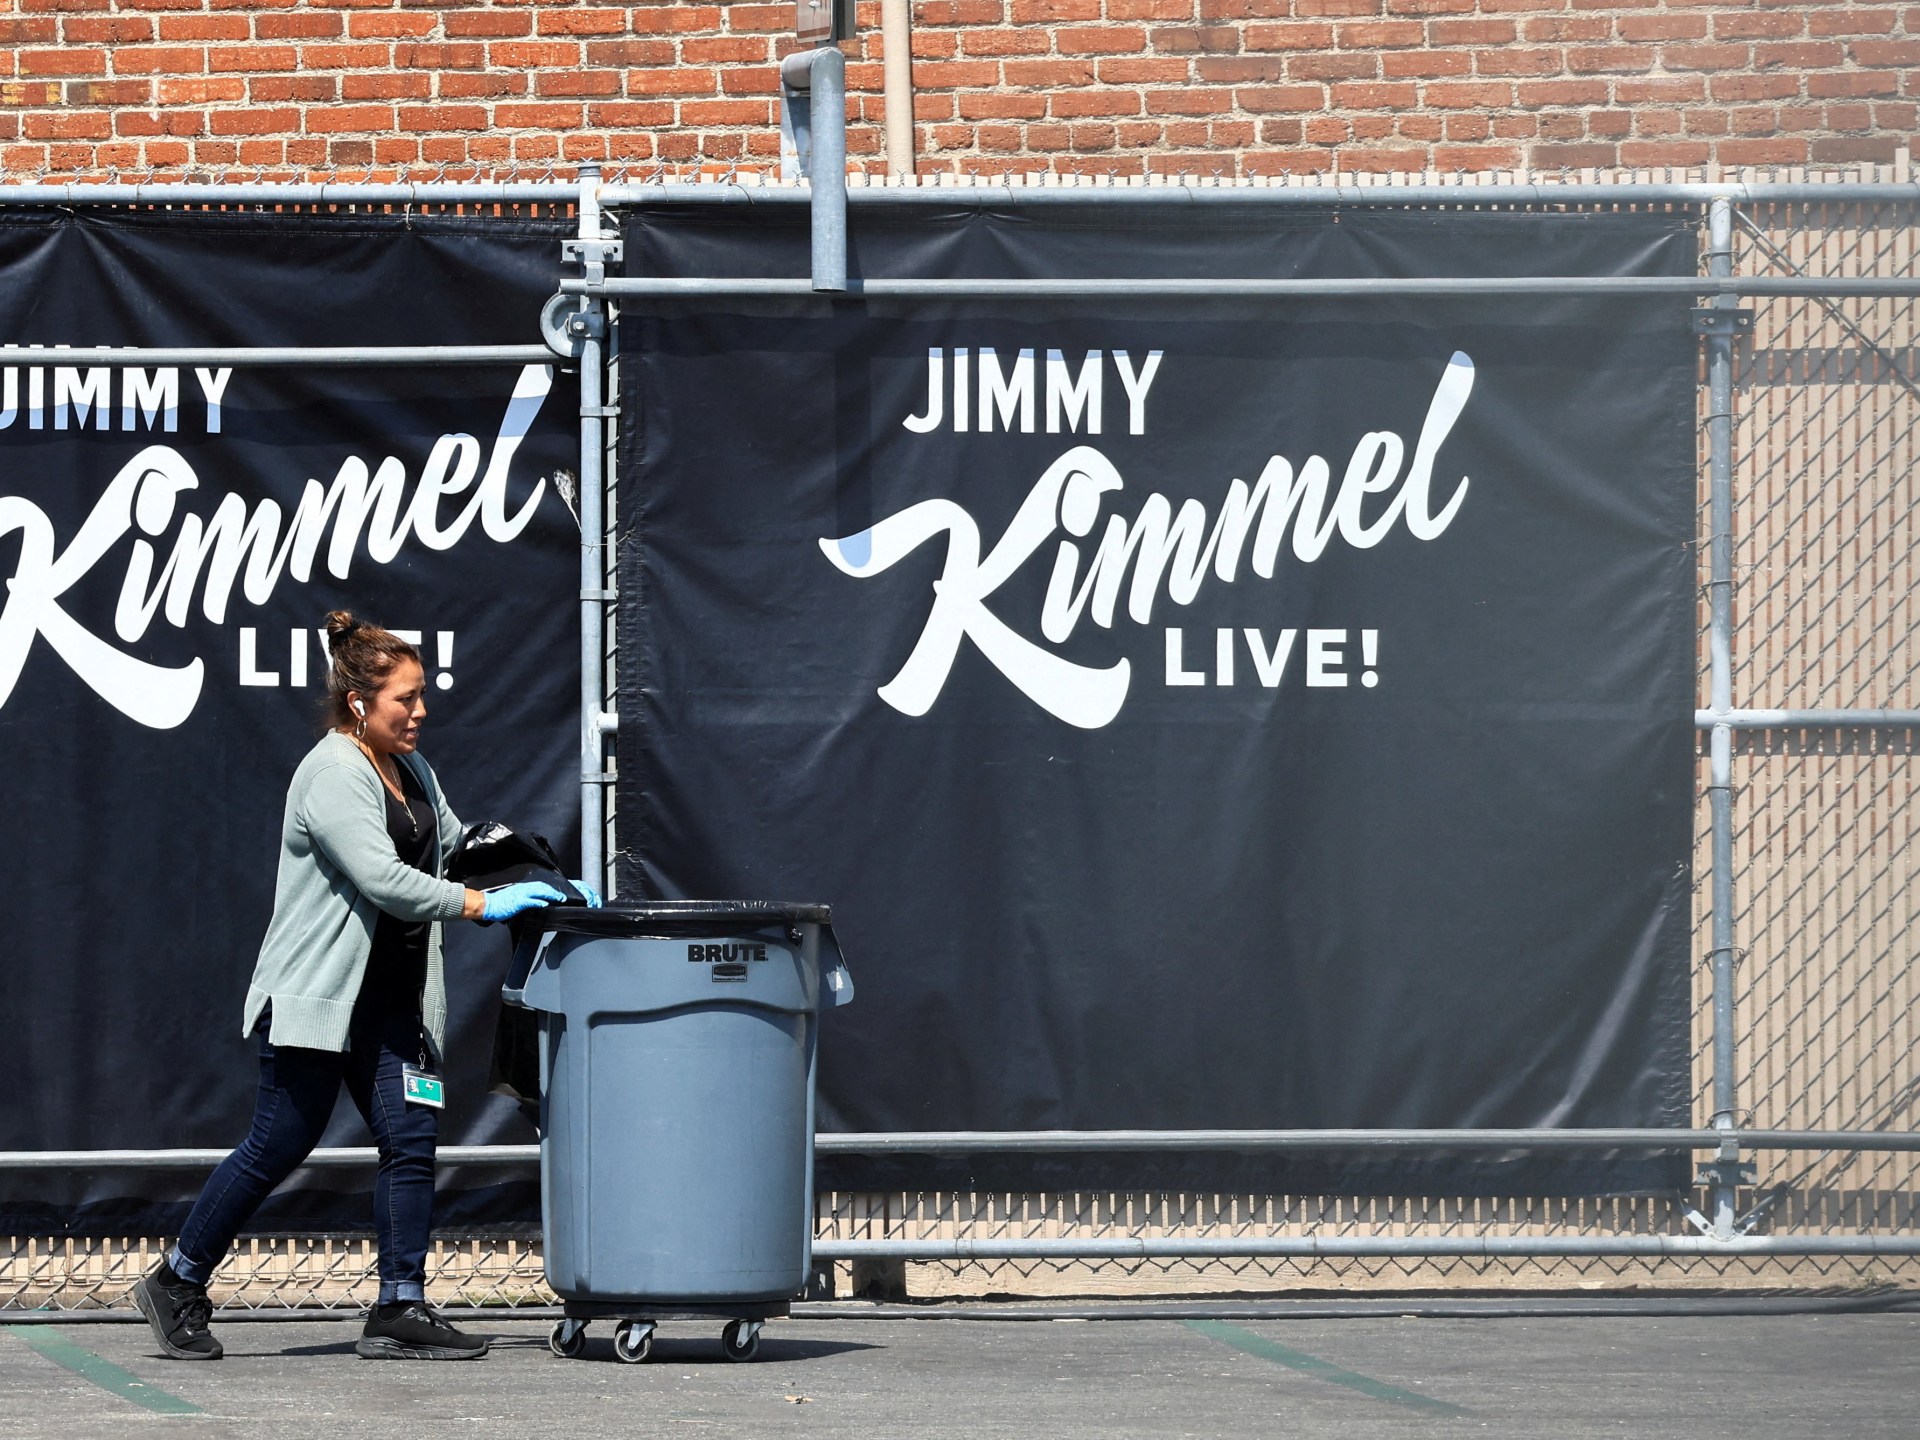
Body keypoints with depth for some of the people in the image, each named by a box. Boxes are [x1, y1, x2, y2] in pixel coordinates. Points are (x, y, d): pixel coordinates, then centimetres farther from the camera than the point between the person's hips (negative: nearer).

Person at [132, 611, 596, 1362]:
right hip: (316, 992, -8)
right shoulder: (333, 774, -15)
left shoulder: (410, 768, 13)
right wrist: (484, 904, -23)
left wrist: (540, 886, 7)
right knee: (280, 1145, -3)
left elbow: (453, 847, 21)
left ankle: (400, 1311, 0)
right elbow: (383, 879, -24)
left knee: (411, 1139, -2)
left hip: (390, 999, 8)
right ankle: (176, 1285, 11)